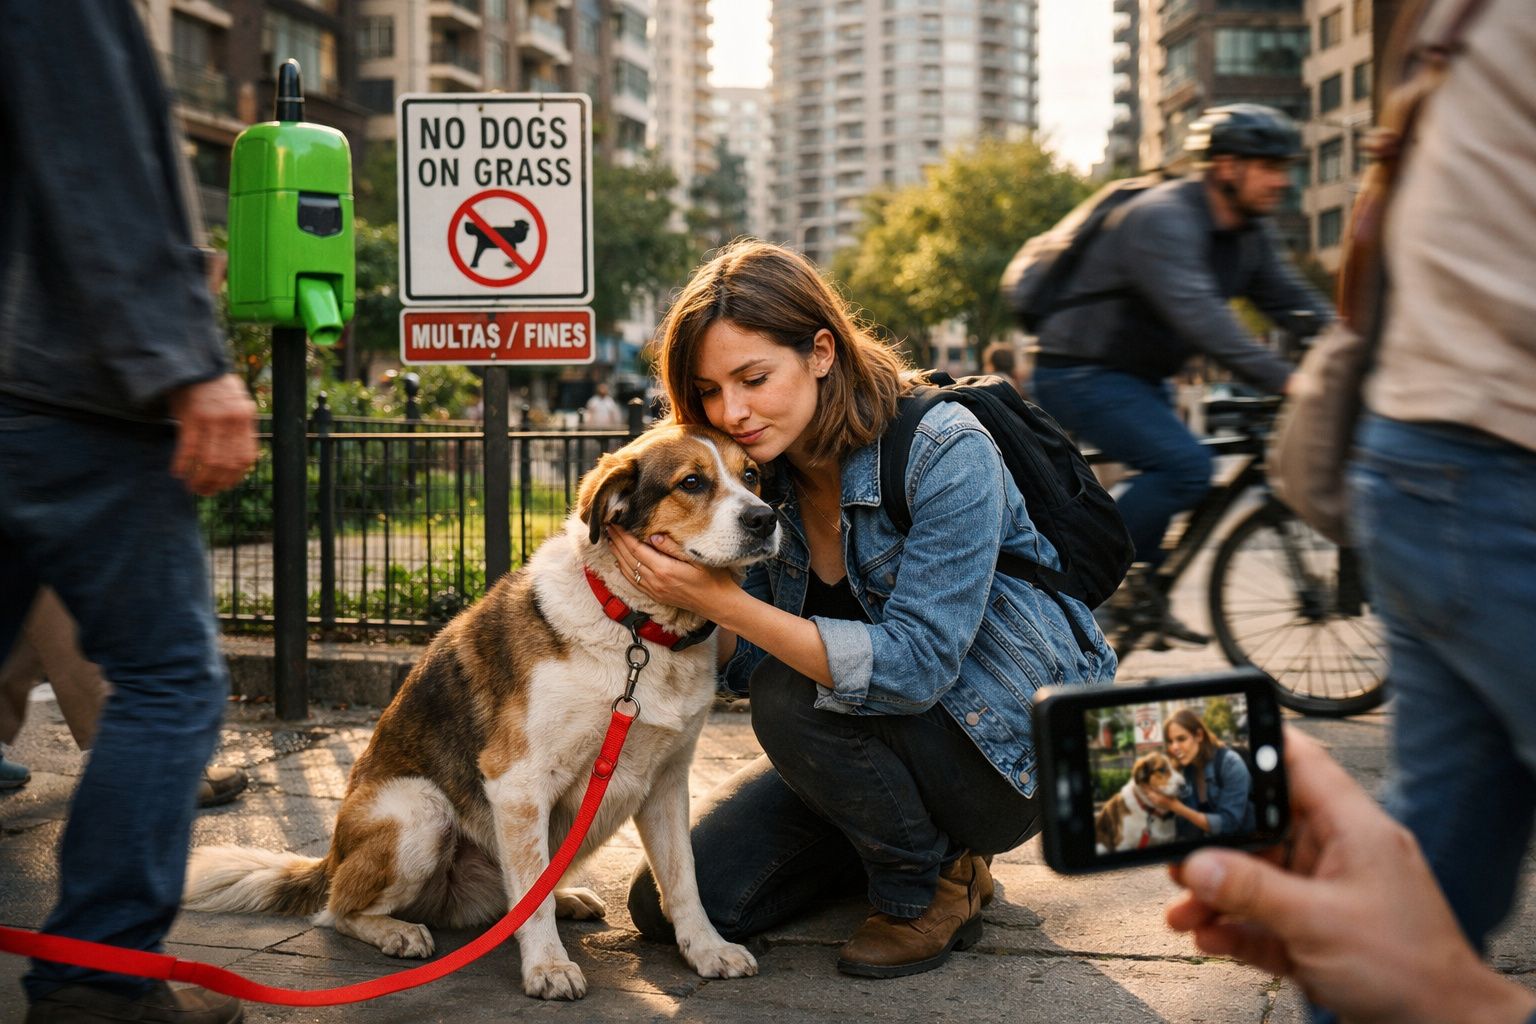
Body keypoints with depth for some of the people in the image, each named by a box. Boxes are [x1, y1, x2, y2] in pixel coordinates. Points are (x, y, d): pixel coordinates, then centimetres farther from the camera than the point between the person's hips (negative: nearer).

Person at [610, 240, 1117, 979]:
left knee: (795, 697, -32)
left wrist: (727, 602, -39)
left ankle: (934, 883, -6)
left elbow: (914, 666, -33)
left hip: (1012, 747, -6)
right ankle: (902, 841, 16)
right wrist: (691, 600, -23)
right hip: (874, 740, 7)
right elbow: (744, 666, -2)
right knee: (668, 905, -3)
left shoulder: (946, 455, -24)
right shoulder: (762, 475, -4)